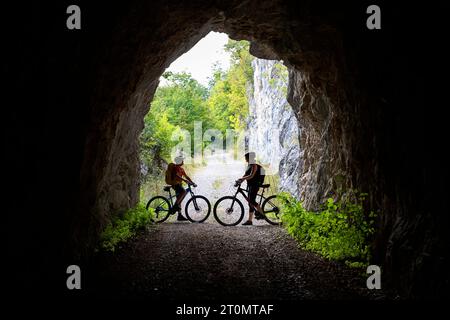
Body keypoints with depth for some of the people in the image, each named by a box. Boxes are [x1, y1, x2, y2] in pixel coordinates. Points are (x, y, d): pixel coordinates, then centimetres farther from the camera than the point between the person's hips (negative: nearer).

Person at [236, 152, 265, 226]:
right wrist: (240, 180, 1)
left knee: (252, 201, -16)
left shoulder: (254, 166, -11)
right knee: (250, 203, 6)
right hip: (250, 186, 9)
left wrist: (241, 179, -28)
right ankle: (249, 220, 5)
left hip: (254, 185, -9)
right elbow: (245, 175, 16)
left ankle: (261, 213, -3)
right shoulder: (249, 166, 17)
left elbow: (251, 176, -23)